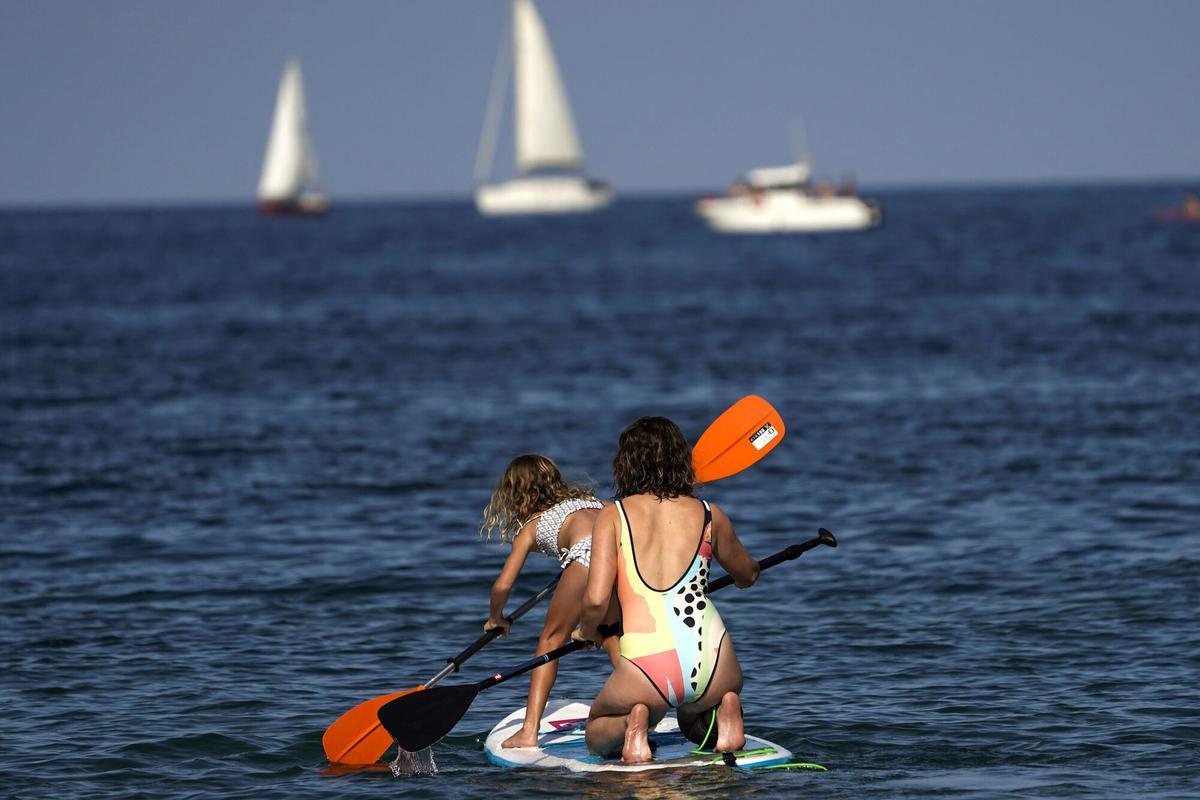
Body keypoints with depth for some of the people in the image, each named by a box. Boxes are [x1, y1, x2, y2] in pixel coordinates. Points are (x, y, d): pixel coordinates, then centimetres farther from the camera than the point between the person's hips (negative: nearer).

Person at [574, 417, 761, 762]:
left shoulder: (612, 517, 5)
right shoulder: (709, 515, 11)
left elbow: (596, 601, -3)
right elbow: (748, 575, 29)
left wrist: (587, 632, 20)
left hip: (645, 666, -2)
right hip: (711, 660, 2)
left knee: (598, 736, 28)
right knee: (697, 728, 36)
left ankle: (633, 723, -7)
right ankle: (725, 708, 1)